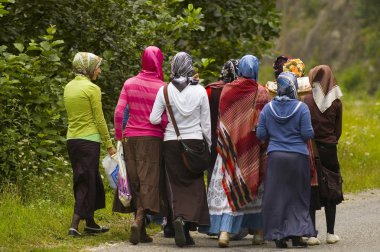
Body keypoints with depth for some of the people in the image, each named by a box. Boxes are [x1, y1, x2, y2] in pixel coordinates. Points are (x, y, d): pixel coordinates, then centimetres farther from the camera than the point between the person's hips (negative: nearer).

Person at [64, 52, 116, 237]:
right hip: (89, 139, -7)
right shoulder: (92, 88, -11)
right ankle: (75, 224, -9)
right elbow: (99, 119, -11)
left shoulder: (69, 87, 10)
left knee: (90, 180, 17)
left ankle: (90, 222, 21)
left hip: (72, 139, 7)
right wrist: (109, 145, -5)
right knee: (87, 181, -3)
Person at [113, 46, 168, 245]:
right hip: (152, 139, -3)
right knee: (149, 182, -2)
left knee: (134, 183, 9)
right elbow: (165, 119, -10)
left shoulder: (130, 84, 2)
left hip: (130, 137, 3)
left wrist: (119, 137, 9)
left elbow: (119, 113, -1)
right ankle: (139, 219, -24)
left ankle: (141, 231, 11)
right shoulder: (162, 88, -6)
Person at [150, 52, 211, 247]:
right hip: (195, 141, -1)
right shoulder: (200, 91, -6)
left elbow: (154, 119, -5)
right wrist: (210, 145, 11)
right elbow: (206, 124, 0)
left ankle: (177, 217, -14)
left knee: (176, 185, 8)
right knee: (194, 185, 7)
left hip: (171, 142, 1)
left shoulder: (165, 90, -6)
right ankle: (188, 220, -11)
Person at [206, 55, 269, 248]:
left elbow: (220, 120, 5)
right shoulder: (261, 93, -6)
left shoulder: (227, 91, -1)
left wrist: (221, 144, 15)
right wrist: (265, 146, 5)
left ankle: (224, 231, -16)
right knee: (255, 187, 13)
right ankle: (258, 231, 18)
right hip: (253, 149, -1)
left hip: (230, 146, 1)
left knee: (226, 187, -1)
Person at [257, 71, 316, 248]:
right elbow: (308, 134, -9)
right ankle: (297, 233, 1)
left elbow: (260, 135, 3)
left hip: (275, 156, 2)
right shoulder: (301, 108, -8)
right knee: (297, 196, 7)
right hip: (298, 157, -2)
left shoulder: (267, 108, 1)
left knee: (276, 196, 7)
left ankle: (278, 235, 6)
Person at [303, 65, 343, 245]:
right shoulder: (336, 102, -1)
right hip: (329, 149, 1)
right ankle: (330, 233, 12)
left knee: (310, 191, 3)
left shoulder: (307, 100, -6)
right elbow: (338, 129, 4)